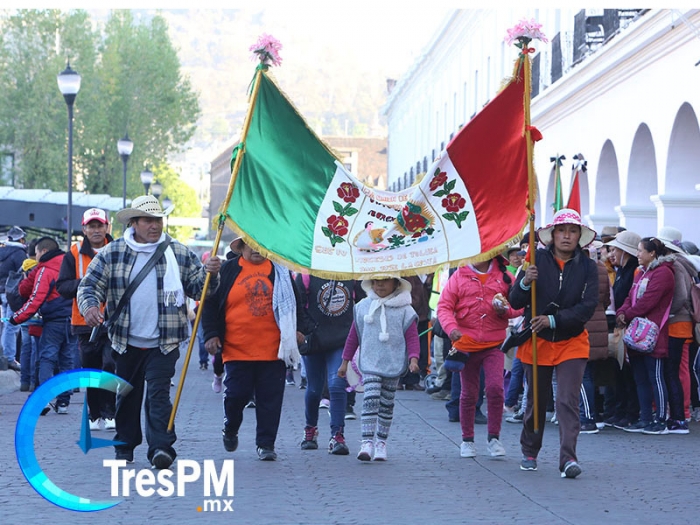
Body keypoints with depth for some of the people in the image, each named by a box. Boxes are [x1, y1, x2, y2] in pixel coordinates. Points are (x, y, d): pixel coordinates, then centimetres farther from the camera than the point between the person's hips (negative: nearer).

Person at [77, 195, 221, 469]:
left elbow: (197, 288, 9)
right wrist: (89, 306, -18)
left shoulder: (179, 253, 4)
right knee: (127, 395, 11)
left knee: (158, 394, -12)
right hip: (126, 341, 2)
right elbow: (89, 285, 3)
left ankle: (161, 447, -16)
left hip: (164, 343, -2)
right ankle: (125, 446, 24)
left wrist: (209, 274, -13)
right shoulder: (112, 253, 2)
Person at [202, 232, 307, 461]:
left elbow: (293, 303, 18)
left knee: (270, 399, 0)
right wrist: (211, 334, -1)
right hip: (236, 348, -1)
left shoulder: (280, 271, 11)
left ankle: (266, 444, 9)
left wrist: (299, 329, 6)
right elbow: (210, 304, 7)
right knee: (236, 394, -1)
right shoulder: (227, 270, 5)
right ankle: (230, 429, 28)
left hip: (273, 349, 1)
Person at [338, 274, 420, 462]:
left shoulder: (404, 310, 1)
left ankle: (381, 442, 20)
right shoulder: (363, 307, 7)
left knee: (386, 404, 9)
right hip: (369, 363, 0)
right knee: (370, 399, -16)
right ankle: (367, 442, -20)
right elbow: (353, 336, 12)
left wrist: (413, 358, -16)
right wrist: (345, 361, 13)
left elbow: (412, 337, -1)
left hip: (394, 365, 0)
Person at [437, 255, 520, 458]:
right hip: (466, 343, 1)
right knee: (468, 393, 9)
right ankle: (467, 440, 22)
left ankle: (493, 437, -1)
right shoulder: (459, 276, 1)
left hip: (494, 344, -1)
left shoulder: (504, 277, 3)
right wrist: (451, 327, -19)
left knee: (495, 388, -15)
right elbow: (444, 306, -2)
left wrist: (506, 310, -13)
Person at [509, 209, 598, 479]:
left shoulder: (587, 267, -2)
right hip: (537, 342, 1)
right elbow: (515, 302, -3)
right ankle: (529, 452, 28)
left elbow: (587, 307, -10)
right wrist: (525, 282, -24)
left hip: (572, 342, -1)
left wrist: (553, 320, -19)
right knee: (536, 400, 11)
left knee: (568, 401, -12)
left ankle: (568, 458, -16)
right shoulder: (538, 260, -3)